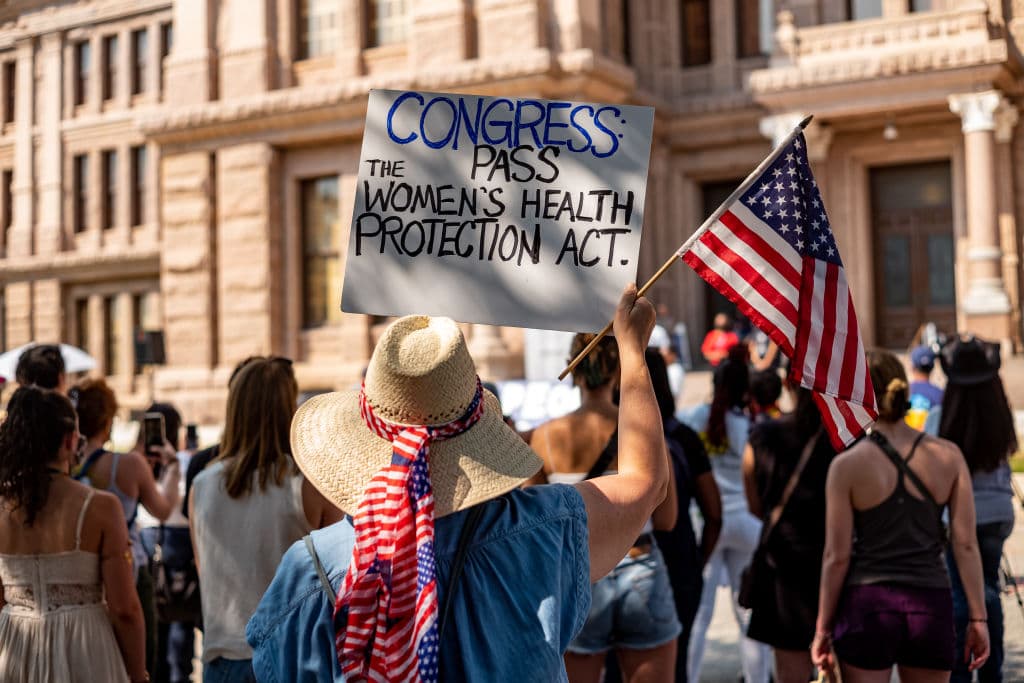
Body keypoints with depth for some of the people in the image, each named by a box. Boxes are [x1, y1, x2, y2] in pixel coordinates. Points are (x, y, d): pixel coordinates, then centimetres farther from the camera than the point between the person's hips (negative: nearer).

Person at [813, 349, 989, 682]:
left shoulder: (847, 465, -8)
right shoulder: (949, 456, -1)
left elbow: (837, 555, -5)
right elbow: (966, 544, -1)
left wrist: (823, 628, 3)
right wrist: (977, 617, 5)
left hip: (867, 604, -3)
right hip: (931, 604, 3)